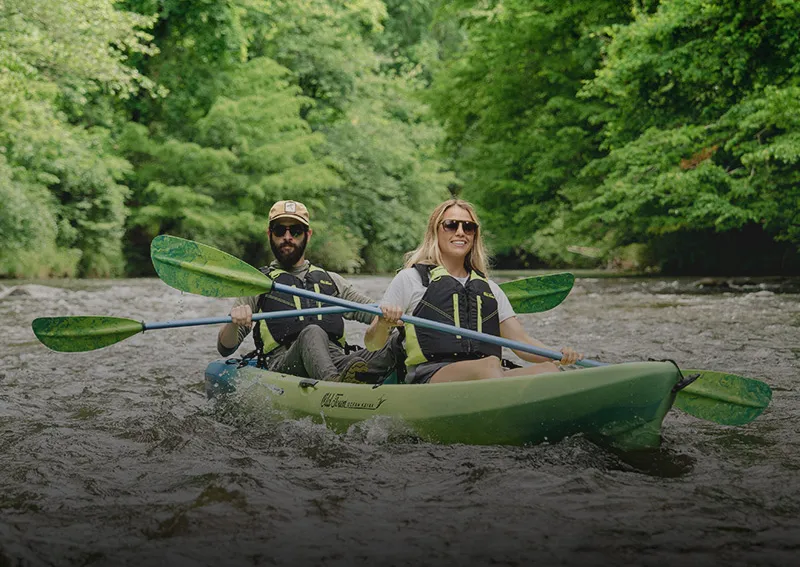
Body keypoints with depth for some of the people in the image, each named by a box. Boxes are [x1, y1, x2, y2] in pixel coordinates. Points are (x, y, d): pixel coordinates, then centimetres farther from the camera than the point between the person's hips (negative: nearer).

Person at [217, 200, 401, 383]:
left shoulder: (332, 281, 29)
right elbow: (225, 349, 12)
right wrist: (233, 323, -12)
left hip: (338, 361, 3)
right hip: (284, 367, -3)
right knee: (312, 334, -38)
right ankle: (334, 382, -66)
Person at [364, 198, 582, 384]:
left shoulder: (489, 288, 29)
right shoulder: (411, 279, 14)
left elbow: (520, 340, 21)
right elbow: (372, 344, 10)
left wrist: (559, 355, 0)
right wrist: (383, 323, -15)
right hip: (428, 377, -4)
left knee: (548, 370, -27)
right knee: (490, 364, -37)